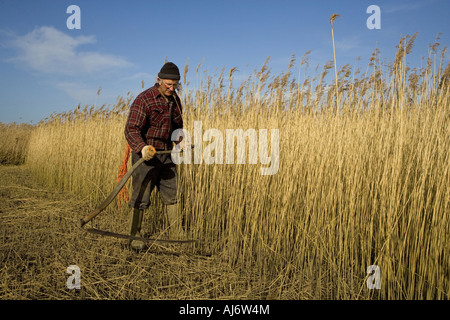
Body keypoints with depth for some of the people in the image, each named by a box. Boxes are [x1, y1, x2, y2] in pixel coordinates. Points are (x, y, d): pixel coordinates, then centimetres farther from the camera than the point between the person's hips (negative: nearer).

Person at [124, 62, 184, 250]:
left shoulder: (175, 100, 10)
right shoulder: (143, 99, -13)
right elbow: (131, 129, -20)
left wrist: (181, 143, 9)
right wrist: (142, 148, -36)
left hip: (166, 154, 6)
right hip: (144, 153, -6)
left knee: (173, 194, 8)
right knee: (141, 197, -2)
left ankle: (177, 235, 18)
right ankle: (134, 237, 14)